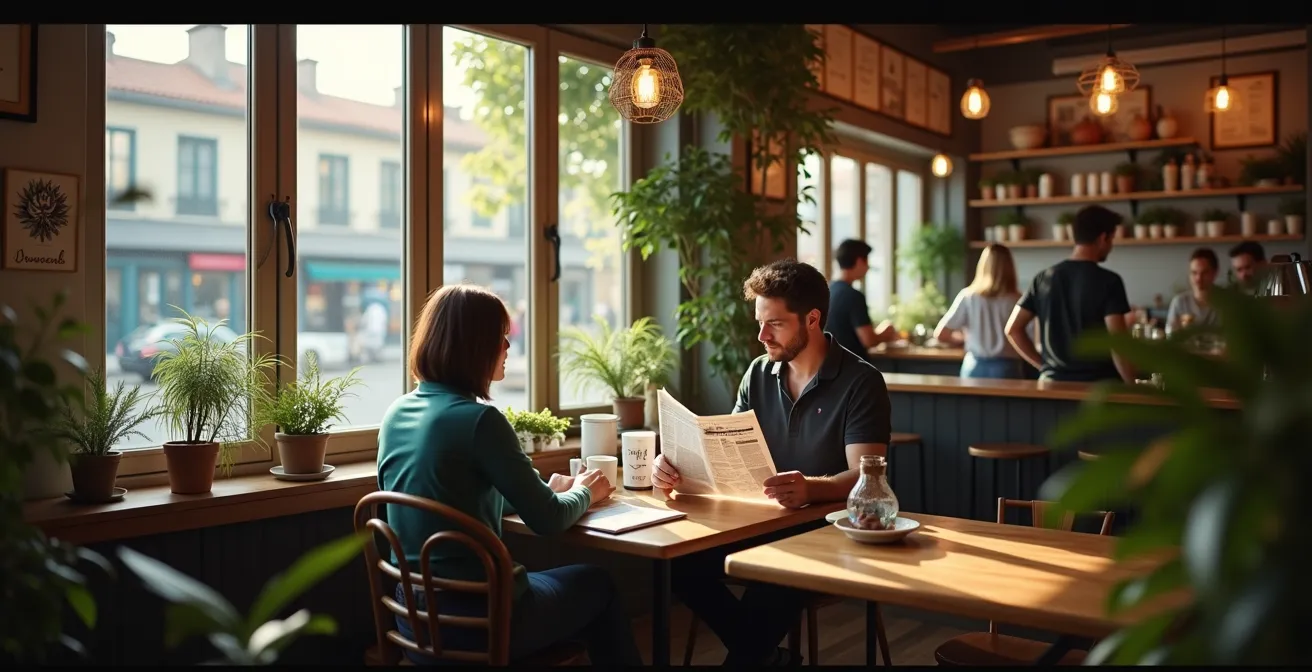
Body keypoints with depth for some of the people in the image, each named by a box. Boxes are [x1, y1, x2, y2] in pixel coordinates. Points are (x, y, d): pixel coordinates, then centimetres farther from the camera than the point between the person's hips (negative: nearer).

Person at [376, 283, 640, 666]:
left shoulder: (397, 413, 3)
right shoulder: (478, 420, -20)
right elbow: (549, 521, -14)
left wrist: (547, 490, 13)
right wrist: (583, 493, 7)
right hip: (475, 618, -7)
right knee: (598, 584, 19)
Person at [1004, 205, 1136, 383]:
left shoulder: (1044, 278, 5)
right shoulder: (1109, 281, -9)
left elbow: (1013, 329, 4)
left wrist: (1043, 365, 8)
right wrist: (1131, 384, -5)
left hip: (1053, 381, 5)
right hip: (1098, 383, -4)